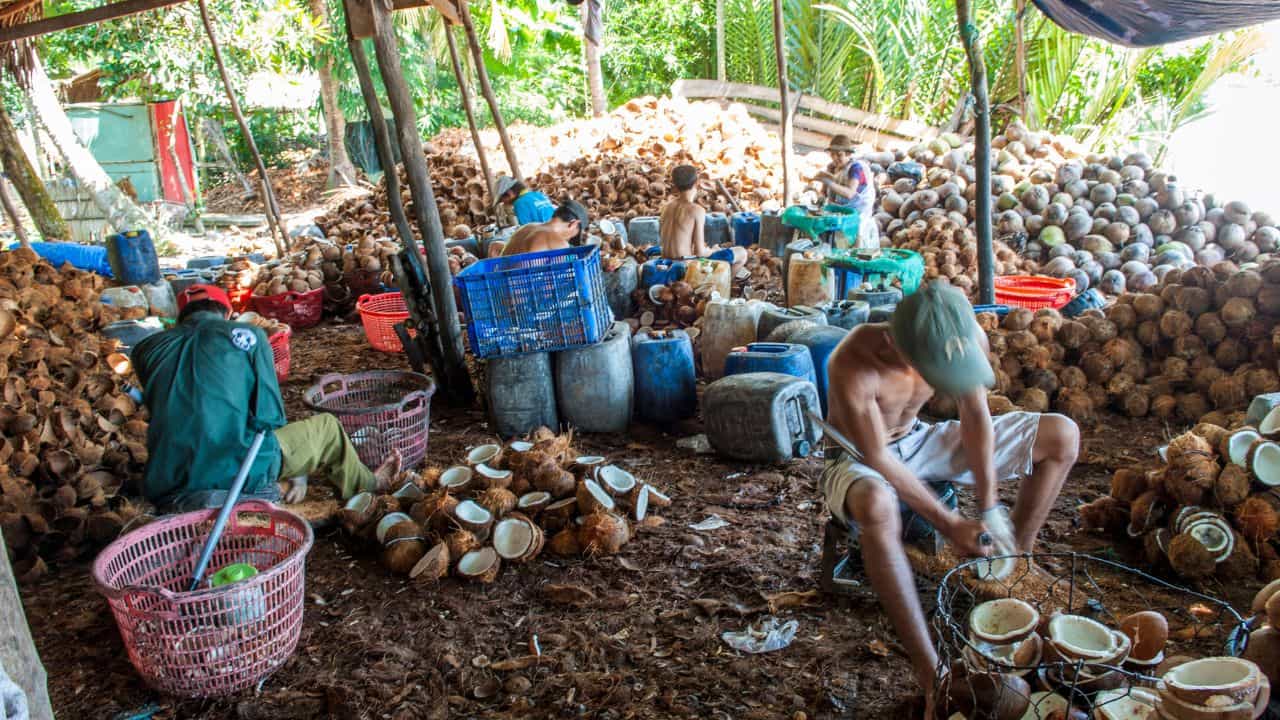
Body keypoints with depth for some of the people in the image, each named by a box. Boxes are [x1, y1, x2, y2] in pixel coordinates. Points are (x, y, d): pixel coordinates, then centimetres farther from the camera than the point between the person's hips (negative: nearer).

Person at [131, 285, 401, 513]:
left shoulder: (147, 349, 13)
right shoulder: (246, 334, 3)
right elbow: (269, 412, 2)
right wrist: (297, 473, 16)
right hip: (237, 473, -4)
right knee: (326, 427, 18)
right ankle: (368, 484, 38)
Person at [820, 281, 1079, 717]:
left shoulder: (966, 339, -20)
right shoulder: (853, 365, -36)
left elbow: (976, 418, -10)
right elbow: (878, 460, -30)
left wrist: (989, 510, -18)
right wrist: (950, 526, -27)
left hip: (918, 441, 6)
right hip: (857, 458, -6)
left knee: (1062, 436, -2)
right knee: (877, 504, -46)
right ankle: (930, 675, -35)